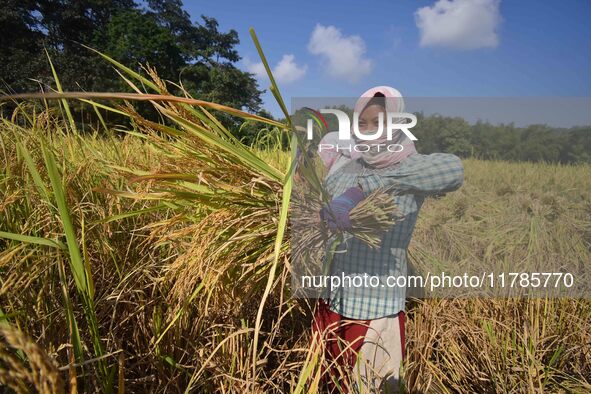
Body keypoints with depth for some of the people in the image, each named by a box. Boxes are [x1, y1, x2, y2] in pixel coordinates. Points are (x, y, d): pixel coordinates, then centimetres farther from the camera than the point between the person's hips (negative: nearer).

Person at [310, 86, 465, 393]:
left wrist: (361, 189, -40)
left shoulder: (410, 168, -10)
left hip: (376, 311, -4)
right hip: (330, 302, 4)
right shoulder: (342, 161, 2)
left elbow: (453, 169, -33)